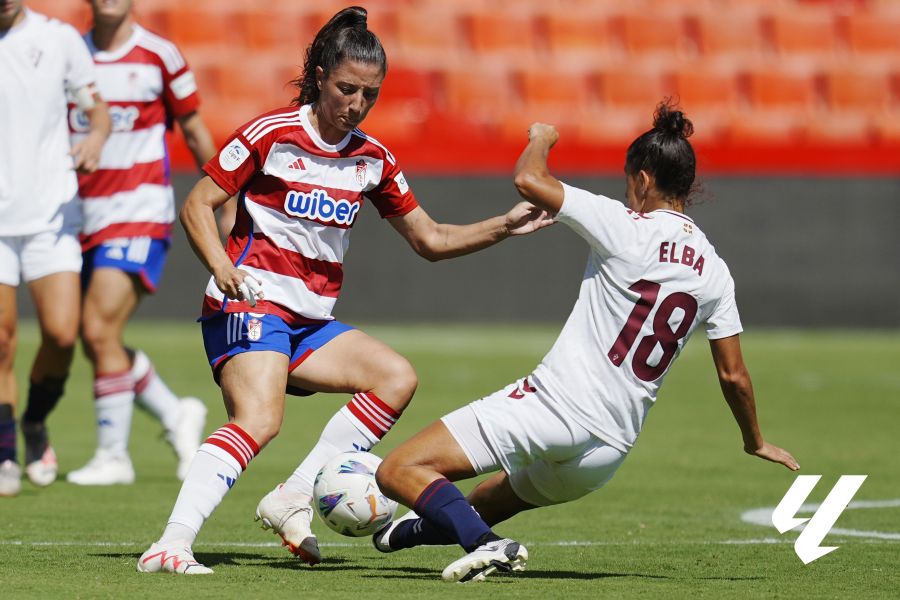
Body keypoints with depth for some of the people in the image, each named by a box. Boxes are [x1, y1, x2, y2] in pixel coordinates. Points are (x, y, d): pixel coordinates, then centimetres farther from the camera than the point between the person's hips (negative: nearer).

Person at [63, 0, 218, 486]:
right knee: (98, 348, 4)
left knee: (99, 331, -16)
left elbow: (193, 131, 7)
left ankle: (113, 455, -5)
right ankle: (177, 416, 26)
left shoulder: (160, 56, -3)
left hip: (139, 214, -5)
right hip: (83, 217, 5)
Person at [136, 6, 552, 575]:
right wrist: (222, 266, -23)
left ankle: (292, 499, -7)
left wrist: (505, 227, 5)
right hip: (251, 302, -7)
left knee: (397, 378, -5)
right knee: (259, 420, -28)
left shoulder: (372, 158, 11)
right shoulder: (273, 133, -6)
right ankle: (170, 545, -37)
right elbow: (198, 205, -5)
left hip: (312, 321, 7)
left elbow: (431, 240, 18)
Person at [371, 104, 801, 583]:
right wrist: (755, 441, 33)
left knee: (399, 470, -11)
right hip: (610, 450, 8)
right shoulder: (714, 272, 8)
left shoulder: (629, 229, -10)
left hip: (551, 406, -8)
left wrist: (541, 138, 9)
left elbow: (529, 180, -13)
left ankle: (485, 545, -26)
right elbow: (733, 375, 16)